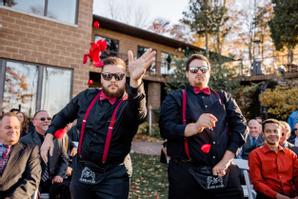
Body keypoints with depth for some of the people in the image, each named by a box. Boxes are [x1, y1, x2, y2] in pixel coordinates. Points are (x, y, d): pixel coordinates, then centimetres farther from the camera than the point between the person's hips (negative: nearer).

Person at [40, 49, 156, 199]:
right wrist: (49, 136, 4)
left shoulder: (129, 104, -14)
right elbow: (63, 116, 16)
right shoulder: (86, 97, 0)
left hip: (113, 176, -4)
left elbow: (138, 113, -39)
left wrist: (135, 80, -57)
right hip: (81, 170, 4)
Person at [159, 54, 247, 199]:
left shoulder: (223, 97, 15)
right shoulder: (175, 98, 4)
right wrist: (195, 127, -27)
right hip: (187, 173, -2)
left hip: (224, 172, 3)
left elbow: (240, 125, 6)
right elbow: (166, 128, -9)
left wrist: (226, 159, -6)